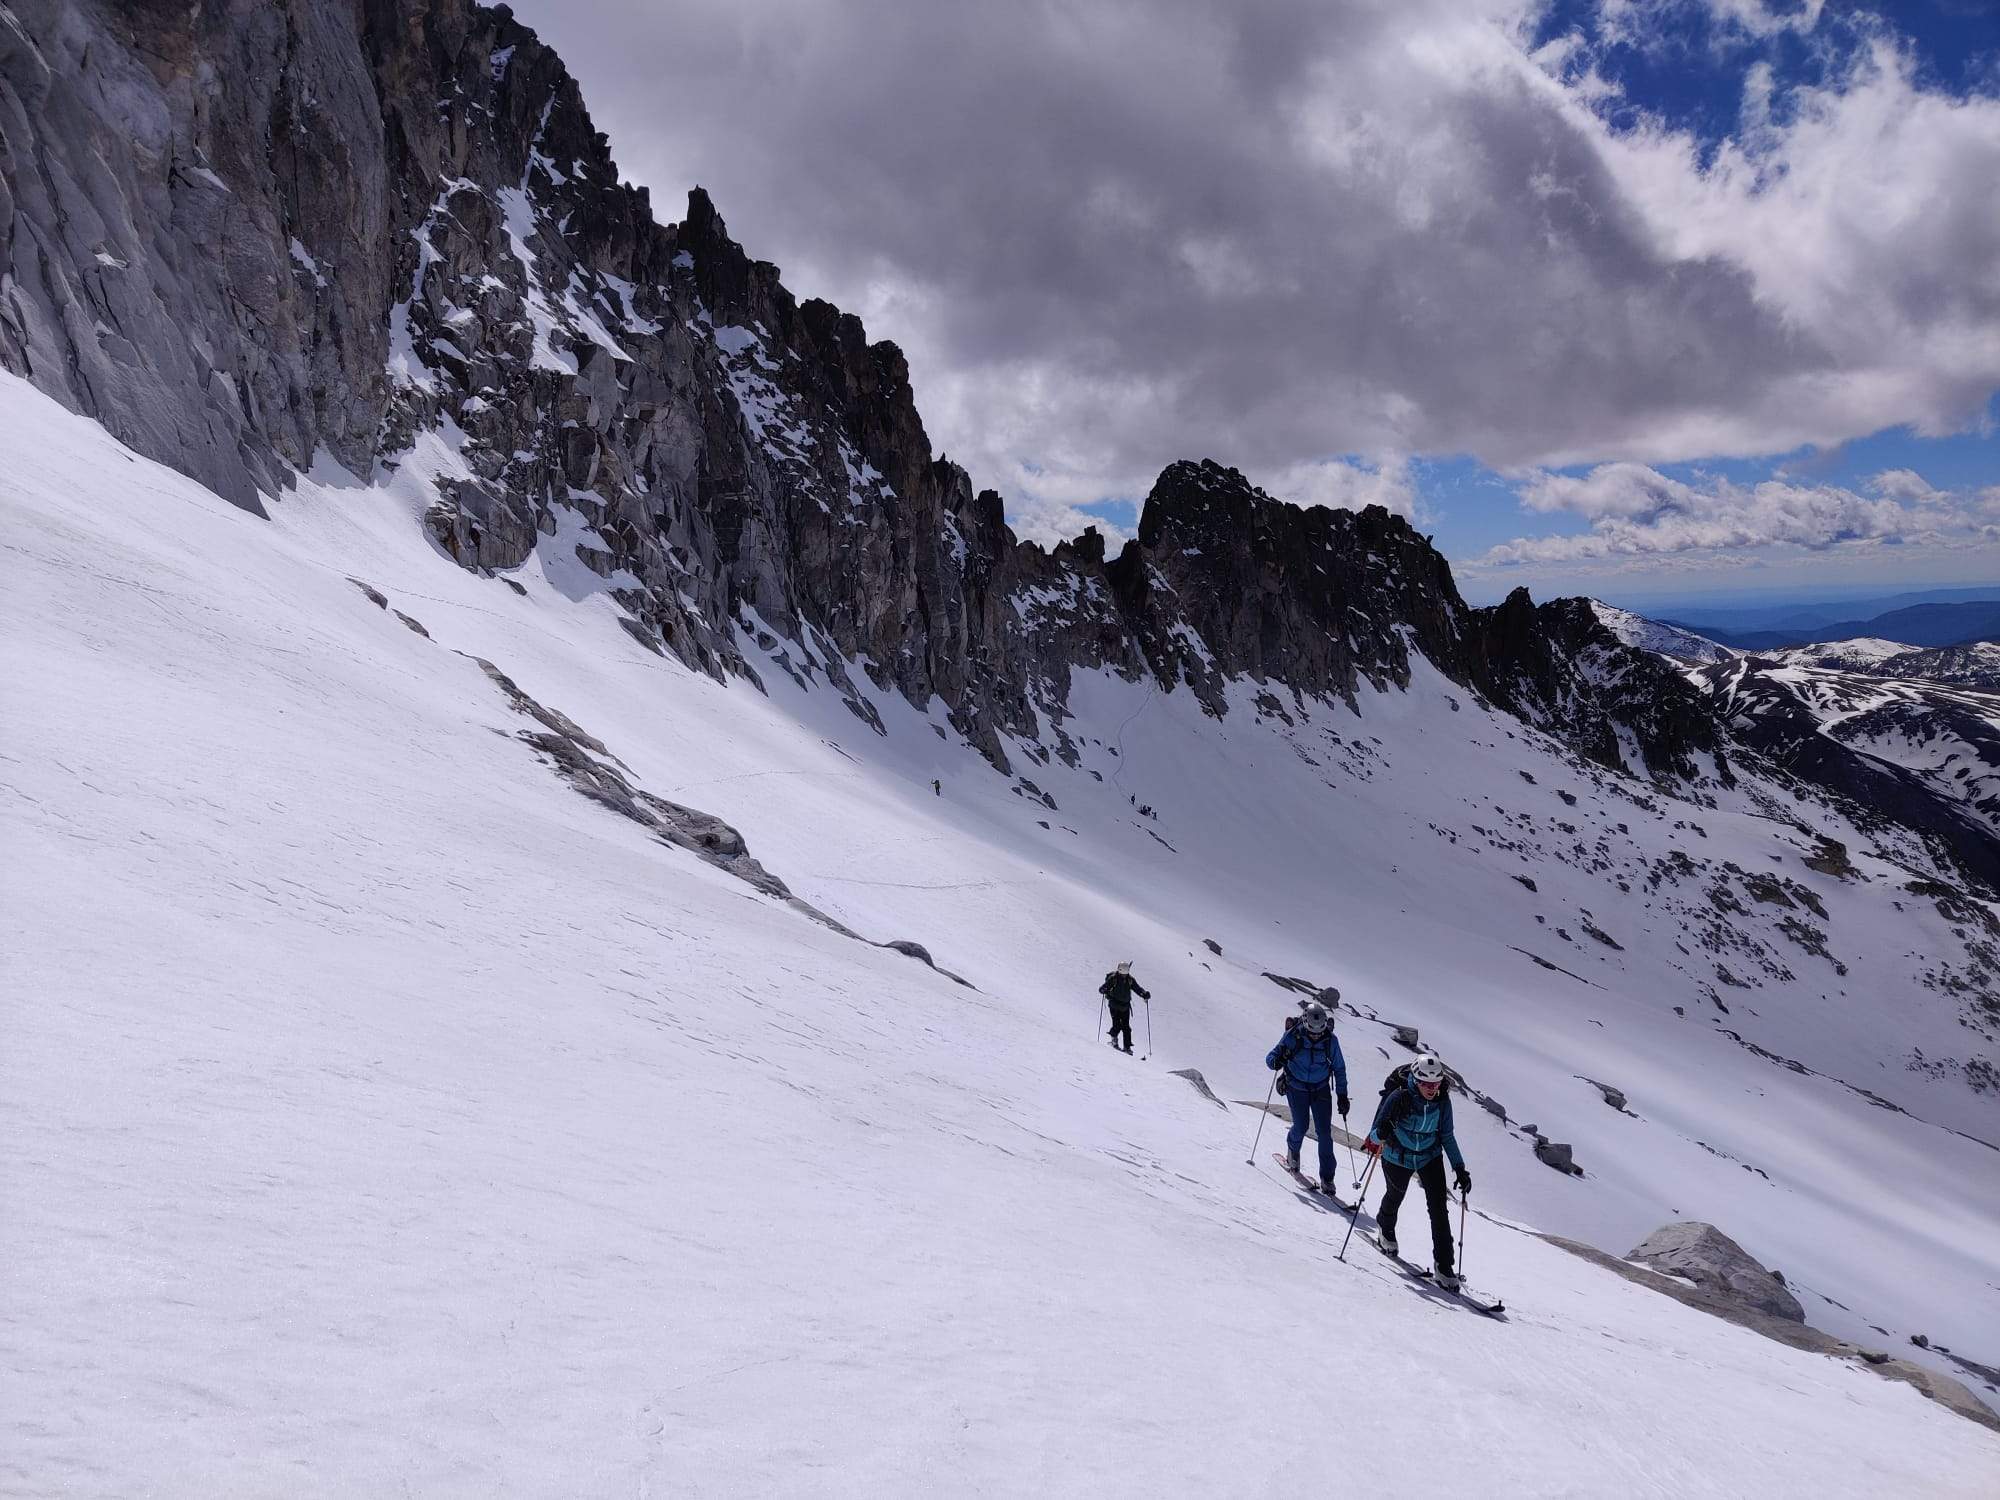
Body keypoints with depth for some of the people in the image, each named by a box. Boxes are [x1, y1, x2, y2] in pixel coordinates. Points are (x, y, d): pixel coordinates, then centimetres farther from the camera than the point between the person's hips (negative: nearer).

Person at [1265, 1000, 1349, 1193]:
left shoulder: (1330, 1040, -12)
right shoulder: (1293, 1036, -17)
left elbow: (1339, 1068, 2)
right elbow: (1270, 1058, -13)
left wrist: (1343, 1095, -1)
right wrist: (1277, 1061, -37)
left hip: (1321, 1090, 1)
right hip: (1297, 1088, -1)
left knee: (1324, 1132, -5)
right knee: (1300, 1127, -4)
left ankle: (1327, 1178, 4)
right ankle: (1292, 1152, 31)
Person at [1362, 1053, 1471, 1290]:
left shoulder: (1442, 1100, -17)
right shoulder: (1399, 1097, -28)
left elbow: (1447, 1136, -2)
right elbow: (1374, 1135, -25)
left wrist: (1460, 1168, -7)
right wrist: (1381, 1134, -49)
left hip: (1430, 1157, 2)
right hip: (1398, 1159, -2)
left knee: (1439, 1208, -11)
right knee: (1395, 1197, 22)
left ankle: (1444, 1265, -2)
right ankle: (1386, 1228, 56)